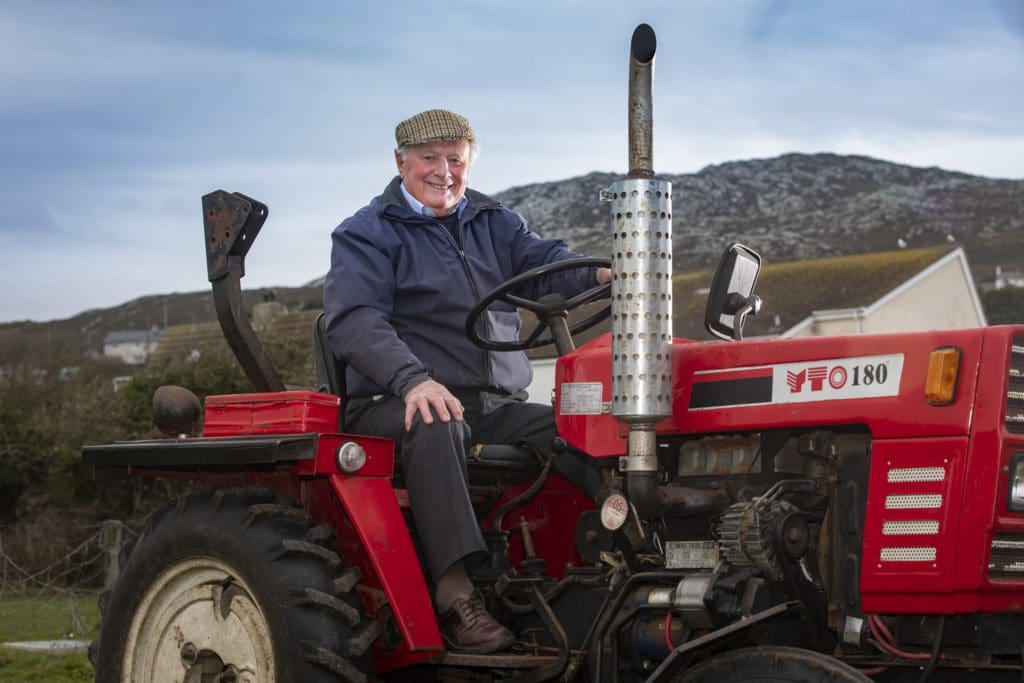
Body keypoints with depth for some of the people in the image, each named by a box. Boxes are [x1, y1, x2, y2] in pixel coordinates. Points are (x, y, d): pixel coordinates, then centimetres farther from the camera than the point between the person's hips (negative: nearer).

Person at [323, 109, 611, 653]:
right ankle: (455, 593, -46)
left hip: (496, 404, 5)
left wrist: (597, 274, -22)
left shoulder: (494, 222, 21)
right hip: (397, 403, -5)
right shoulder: (367, 234, 4)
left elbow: (543, 262, 3)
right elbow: (353, 319, -12)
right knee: (437, 429, -39)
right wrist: (412, 379, -31)